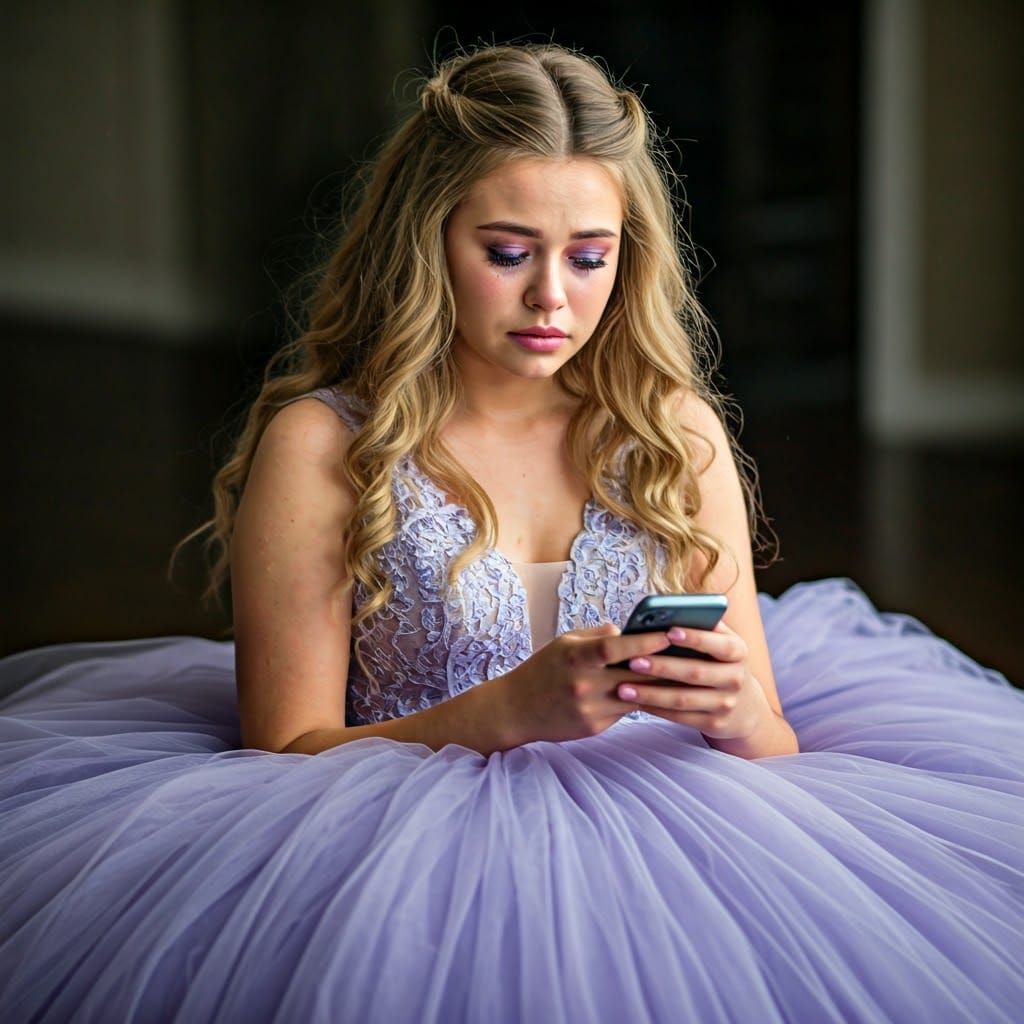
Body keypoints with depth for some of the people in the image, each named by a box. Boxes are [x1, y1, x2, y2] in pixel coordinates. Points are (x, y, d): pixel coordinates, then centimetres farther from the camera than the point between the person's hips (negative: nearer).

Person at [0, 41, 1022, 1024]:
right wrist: (514, 709, -19)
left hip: (659, 844, 4)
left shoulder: (677, 433, 8)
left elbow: (774, 751, 10)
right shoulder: (318, 447, -2)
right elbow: (287, 752, -4)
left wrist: (737, 714, -14)